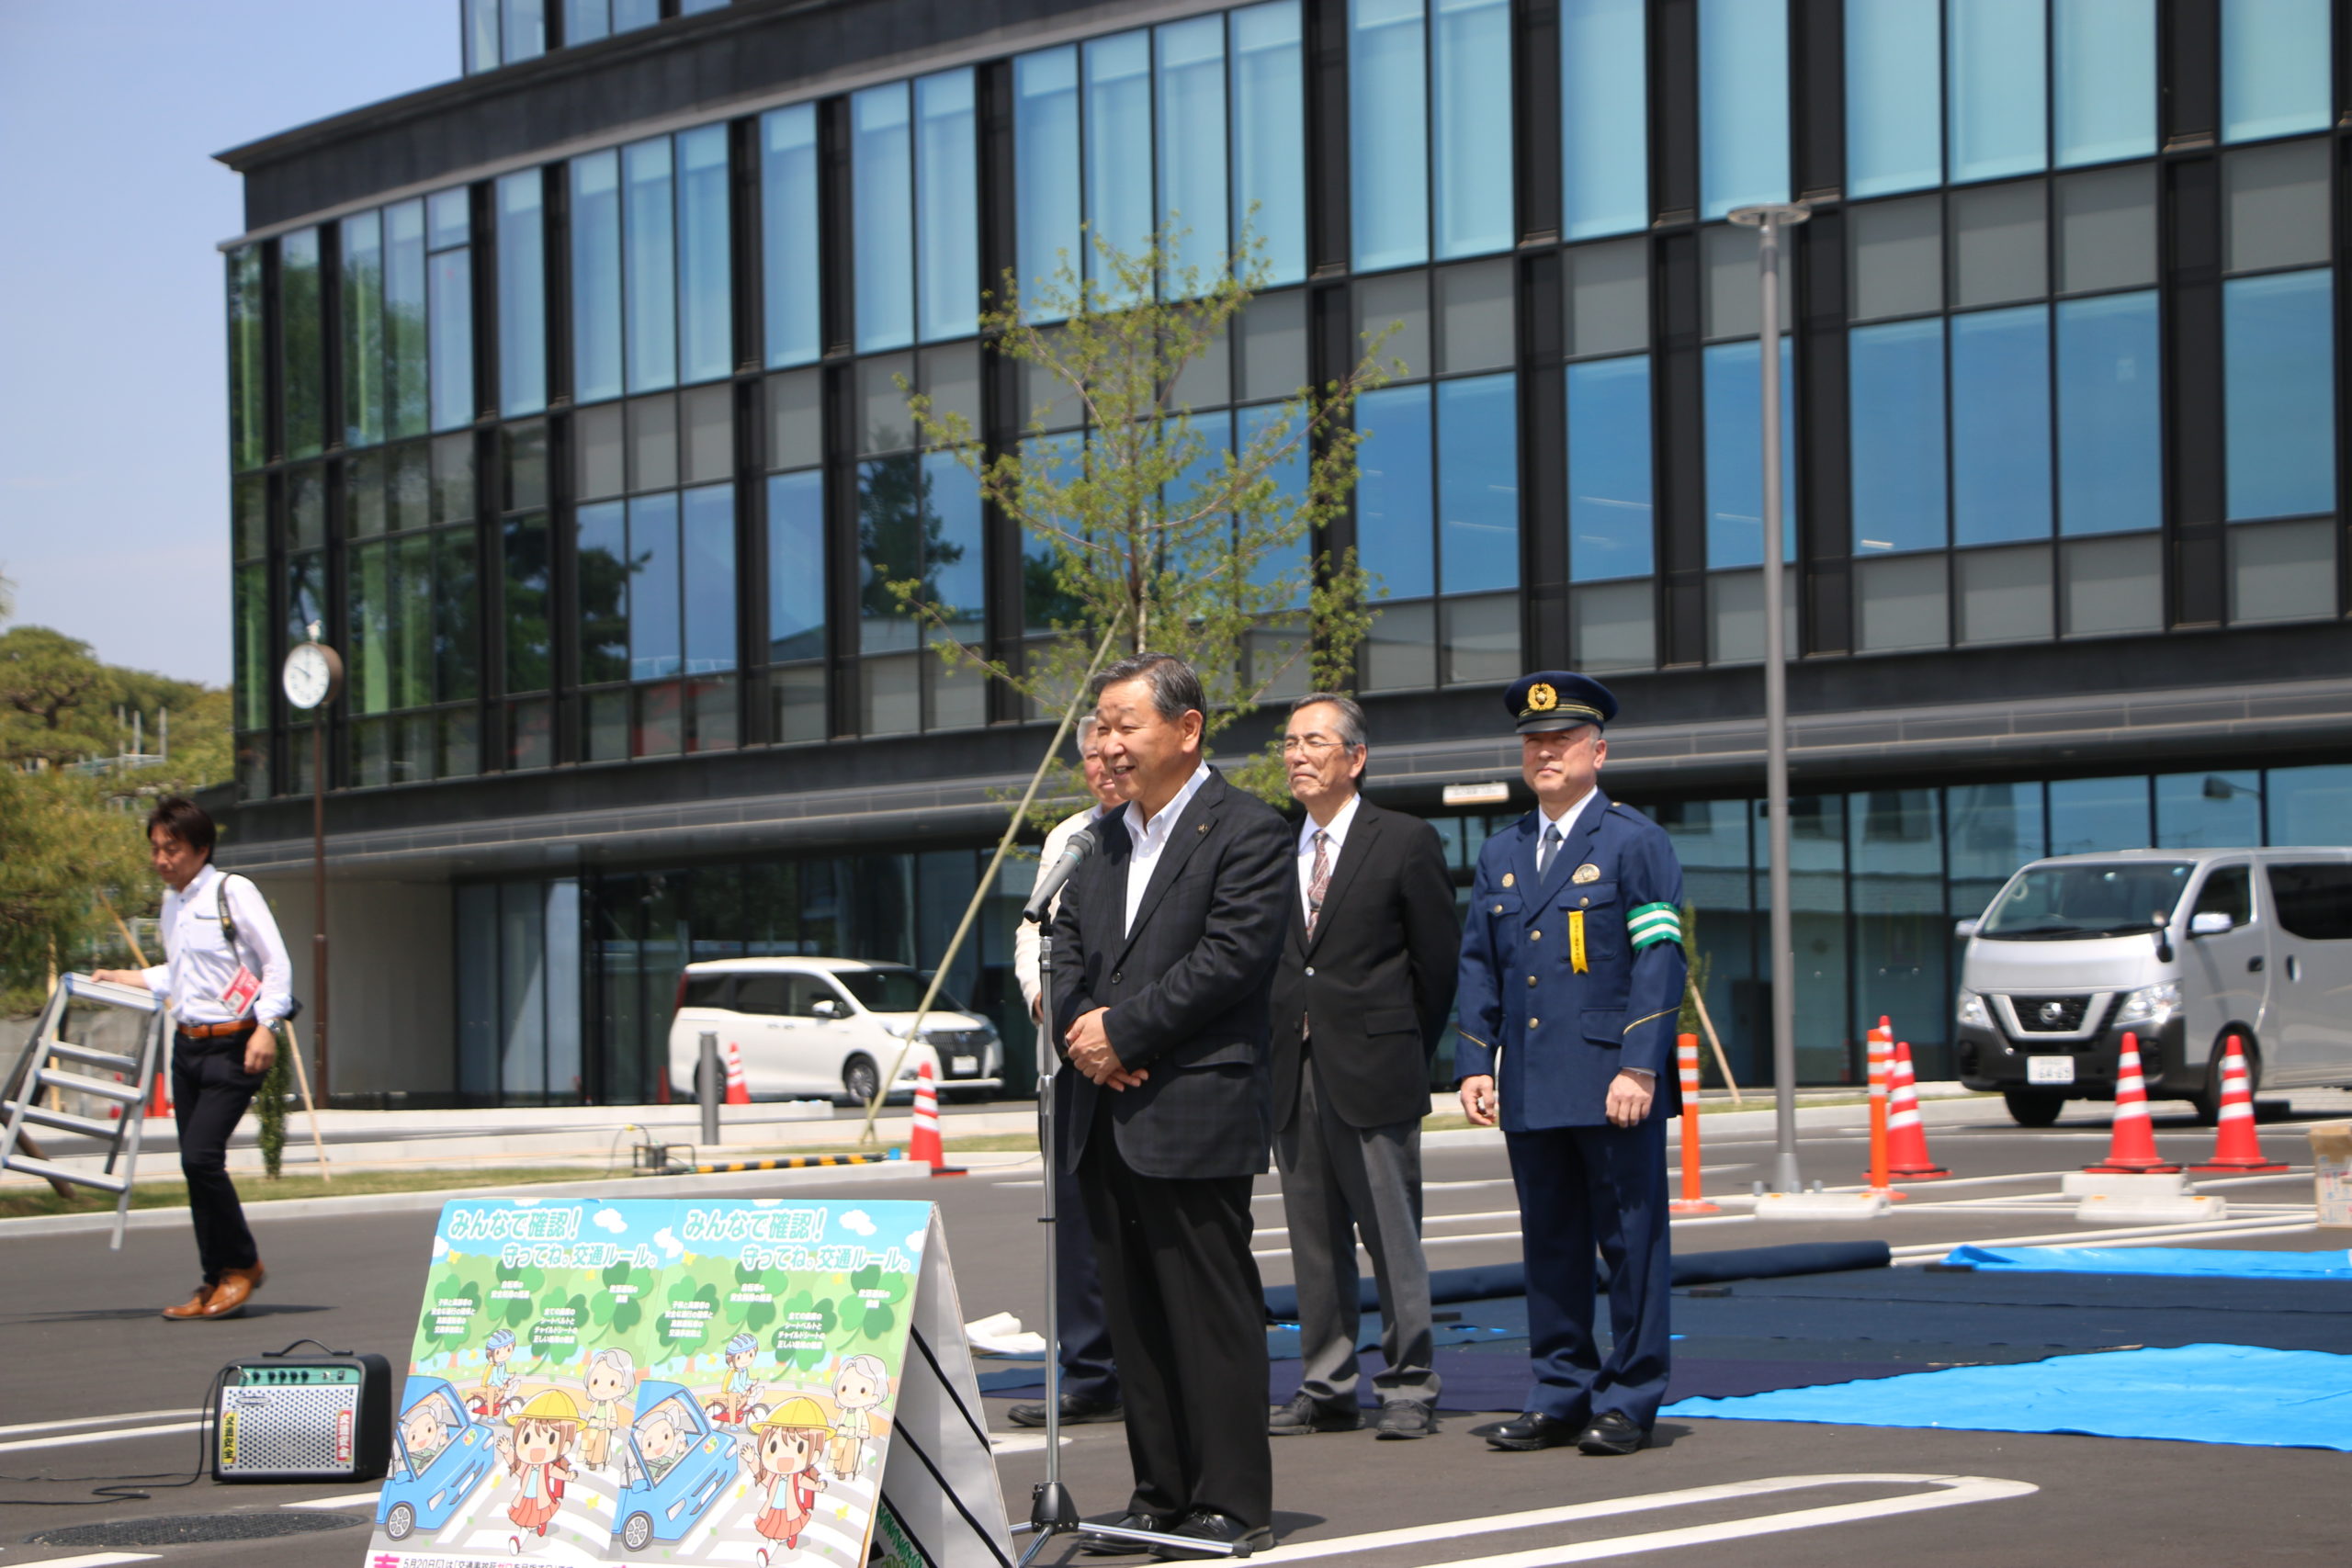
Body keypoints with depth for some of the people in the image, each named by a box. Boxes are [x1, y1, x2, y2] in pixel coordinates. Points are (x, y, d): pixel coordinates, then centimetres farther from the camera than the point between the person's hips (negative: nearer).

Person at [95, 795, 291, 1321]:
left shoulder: (234, 892, -8)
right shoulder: (170, 903, 14)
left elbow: (276, 964, -9)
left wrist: (265, 1026, -18)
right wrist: (130, 979, 22)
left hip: (232, 1045, -7)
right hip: (186, 1045, 7)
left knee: (201, 1157, -16)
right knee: (196, 1164, 5)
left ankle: (242, 1264, 2)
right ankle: (217, 1281, 13)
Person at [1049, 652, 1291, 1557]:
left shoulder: (1246, 833, -5)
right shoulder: (1104, 840, 18)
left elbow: (1231, 957, -14)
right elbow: (1068, 948, 17)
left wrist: (1124, 1031, -14)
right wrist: (1083, 1030, -3)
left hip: (1195, 1115, -7)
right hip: (1108, 1118, 7)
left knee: (1212, 1314, -4)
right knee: (1133, 1315, 10)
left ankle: (1231, 1505, 2)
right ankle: (1160, 1495, 17)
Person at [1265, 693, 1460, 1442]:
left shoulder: (1405, 842, -1)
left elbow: (1438, 959, 0)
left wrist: (1408, 1055, 2)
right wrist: (1272, 1056, 7)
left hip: (1373, 1074, -4)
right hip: (1292, 1074, 5)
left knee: (1392, 1238, -2)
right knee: (1313, 1241, 9)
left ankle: (1409, 1390, 5)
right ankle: (1325, 1389, 15)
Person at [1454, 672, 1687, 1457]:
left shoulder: (1636, 842, -2)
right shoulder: (1501, 854, 16)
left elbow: (1660, 959, -8)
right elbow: (1479, 965, 17)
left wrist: (1639, 1068, -16)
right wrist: (1474, 1064, 6)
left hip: (1613, 1088, -6)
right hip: (1531, 1090, 6)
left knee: (1631, 1244, -1)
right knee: (1550, 1246, 9)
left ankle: (1628, 1400, 6)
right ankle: (1561, 1395, 16)